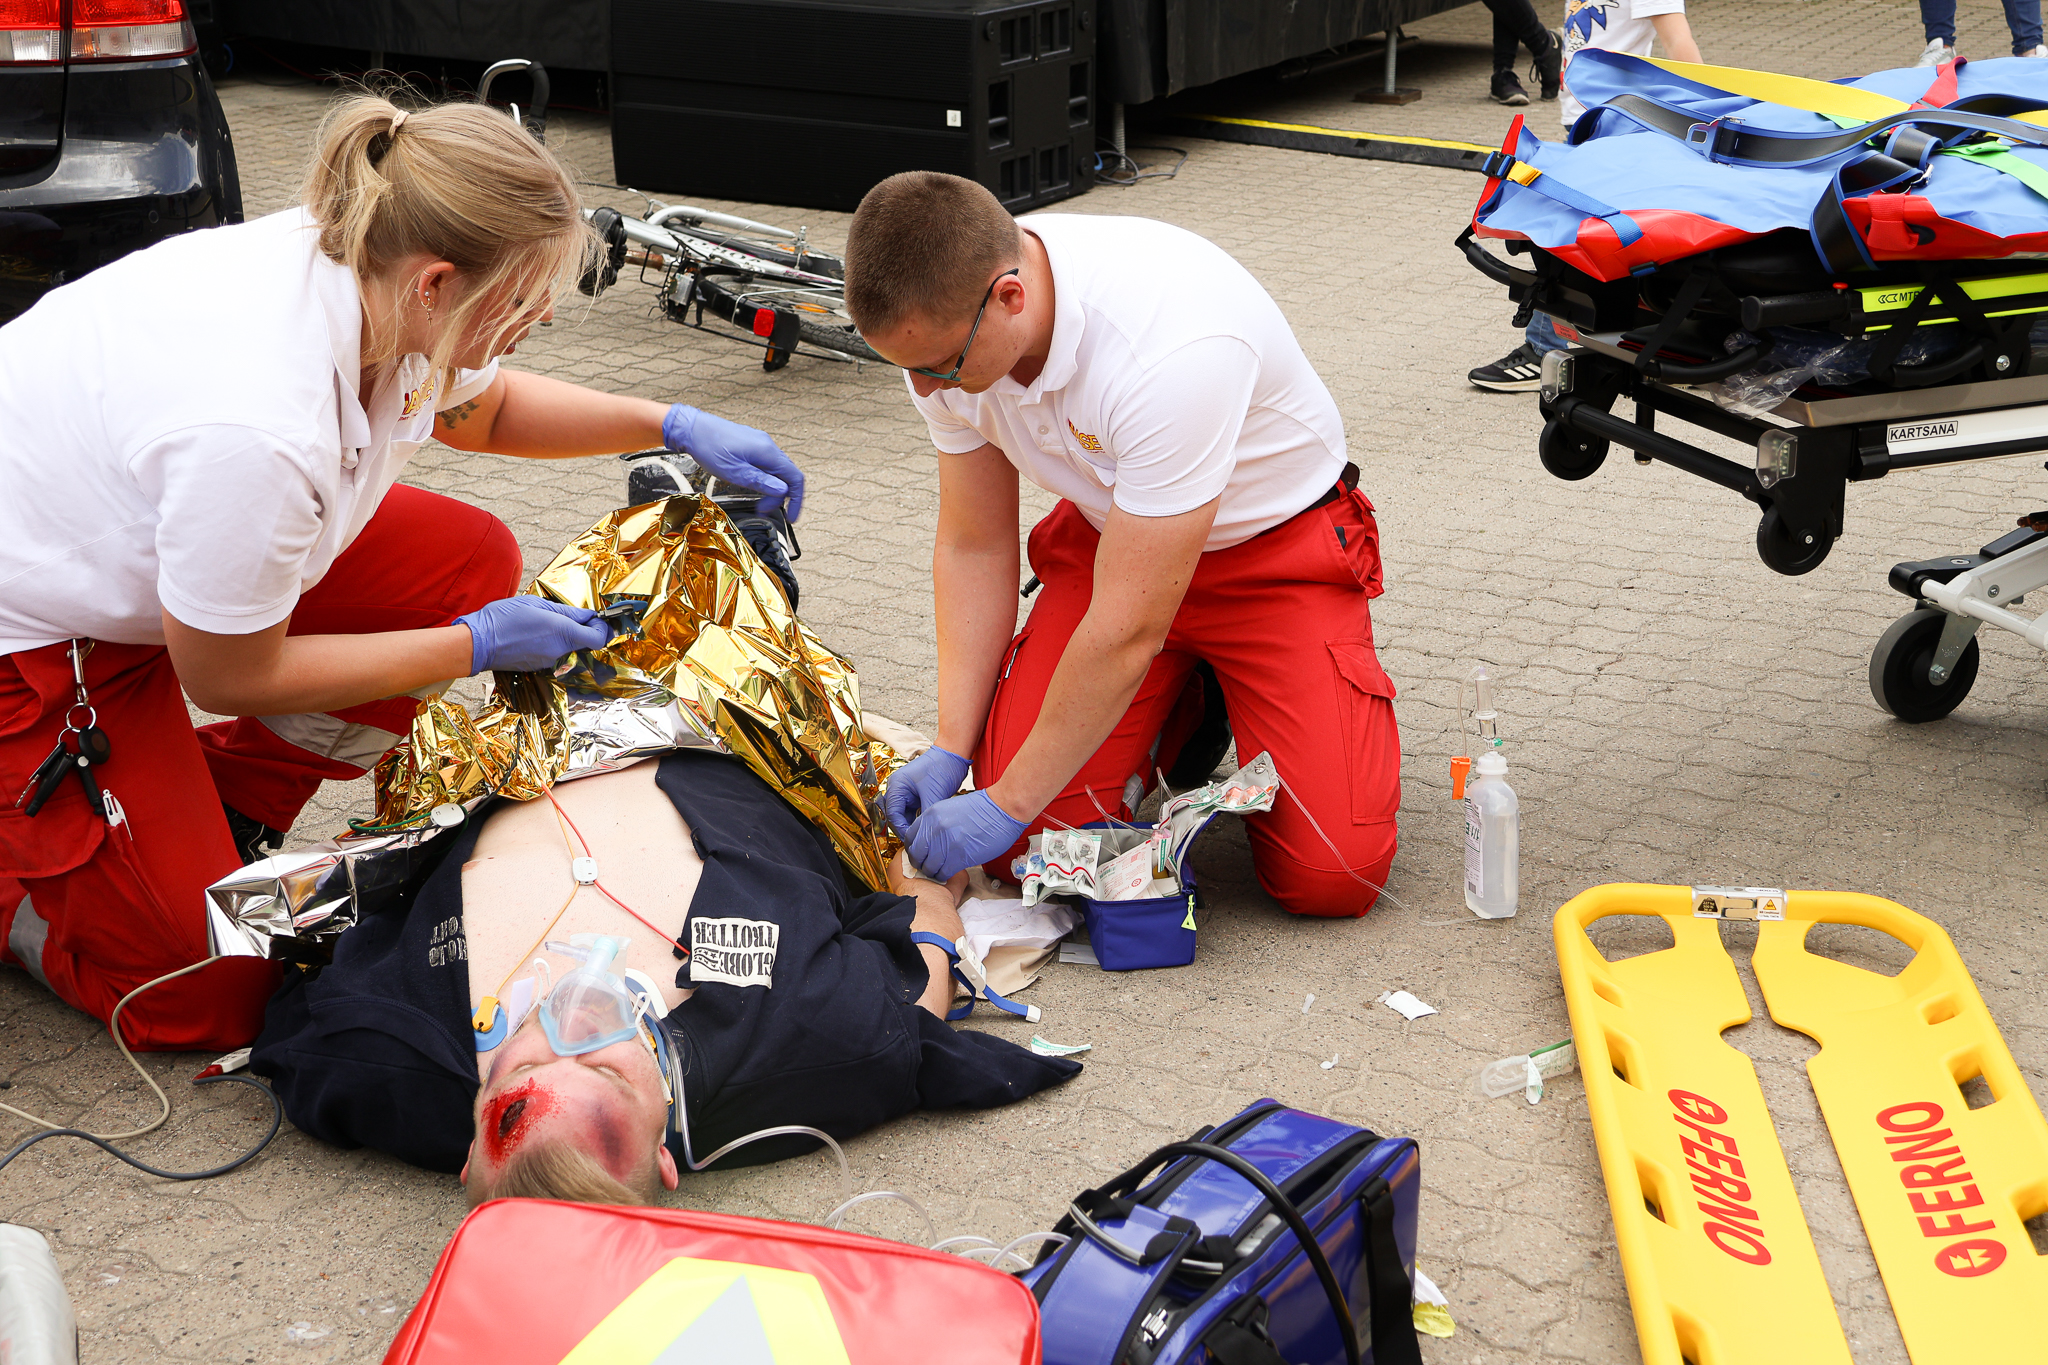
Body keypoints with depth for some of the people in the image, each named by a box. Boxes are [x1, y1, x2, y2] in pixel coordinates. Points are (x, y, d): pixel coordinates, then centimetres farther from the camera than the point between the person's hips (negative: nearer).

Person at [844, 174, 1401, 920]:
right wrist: (950, 750, -10)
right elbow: (973, 548, -4)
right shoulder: (946, 325, -18)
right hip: (1109, 537, 5)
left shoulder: (1171, 350, -39)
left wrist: (1006, 806, -25)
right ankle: (1176, 706, 17)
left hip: (1278, 543, -5)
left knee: (1330, 874, -18)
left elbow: (1128, 629, -33)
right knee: (1028, 847, -11)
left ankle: (1238, 696, 12)